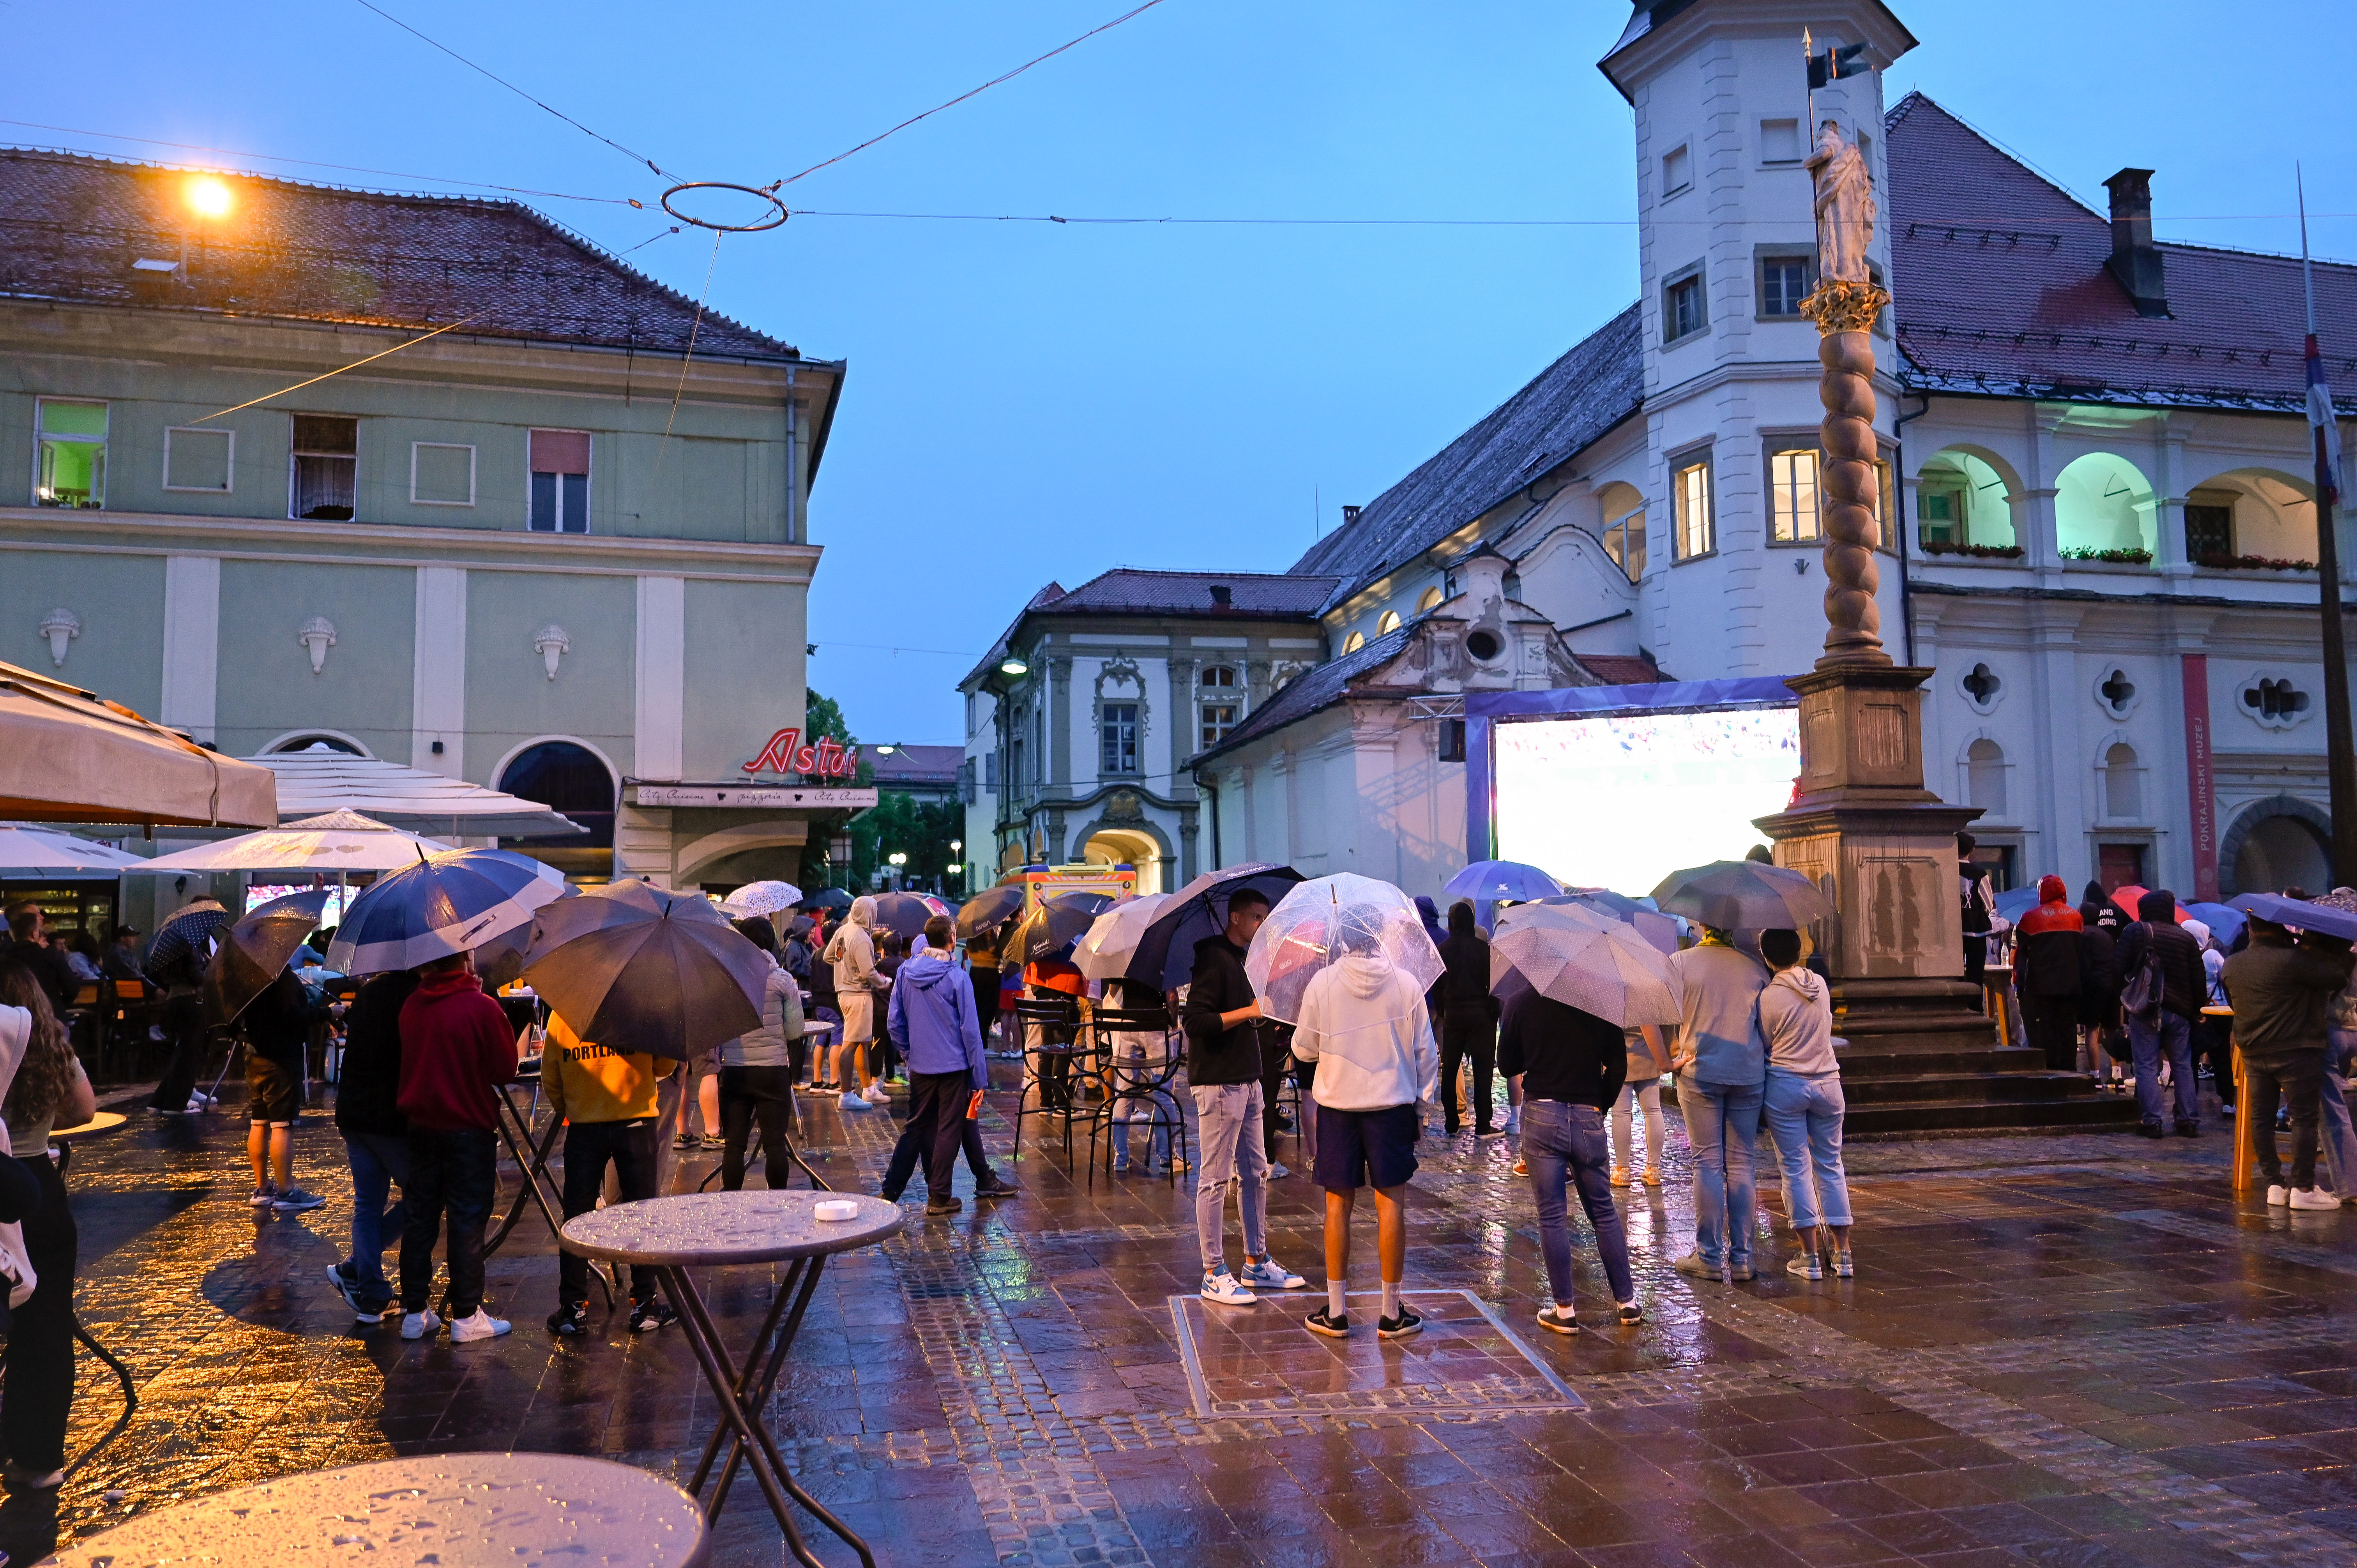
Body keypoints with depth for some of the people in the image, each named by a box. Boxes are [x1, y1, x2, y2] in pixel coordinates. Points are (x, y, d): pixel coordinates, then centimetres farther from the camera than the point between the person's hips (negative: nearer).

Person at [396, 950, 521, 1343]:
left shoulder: (411, 1006, 1)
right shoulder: (482, 1008, -15)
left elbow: (412, 1060, 14)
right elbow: (507, 1070, -9)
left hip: (420, 1126, 5)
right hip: (469, 1128, -5)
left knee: (420, 1218, 12)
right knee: (468, 1222, 2)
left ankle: (415, 1313, 19)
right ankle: (466, 1317, 7)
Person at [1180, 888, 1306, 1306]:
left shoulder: (1241, 959, 16)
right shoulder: (1213, 959, -14)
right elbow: (1194, 1021, -22)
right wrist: (1250, 1011, -21)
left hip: (1246, 1081, 10)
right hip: (1218, 1084, -10)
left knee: (1256, 1173, 15)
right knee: (1215, 1179, -3)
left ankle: (1257, 1263, 25)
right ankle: (1214, 1275, 4)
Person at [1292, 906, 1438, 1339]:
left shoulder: (1321, 983, -7)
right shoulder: (1406, 983, -4)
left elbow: (1303, 1049, 0)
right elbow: (1424, 1050, 0)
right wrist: (1425, 1097, 12)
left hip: (1337, 1104, 0)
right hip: (1392, 1104, 0)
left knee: (1339, 1204, 8)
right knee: (1390, 1203, 6)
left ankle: (1336, 1311, 13)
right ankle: (1392, 1313, 11)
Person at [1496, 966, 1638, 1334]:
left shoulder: (1521, 1003, -3)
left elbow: (1507, 1065, 5)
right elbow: (1618, 1068, 1)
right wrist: (1600, 1106, 14)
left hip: (1541, 1116, -1)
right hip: (1588, 1118, 2)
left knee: (1551, 1216, 5)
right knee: (1604, 1211, 15)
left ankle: (1564, 1310, 8)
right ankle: (1628, 1301, 21)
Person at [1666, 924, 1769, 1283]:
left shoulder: (1680, 962, -1)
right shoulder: (1755, 967, 6)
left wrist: (1667, 1060, 3)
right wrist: (1765, 1064, 17)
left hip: (1700, 1073, -2)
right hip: (1749, 1075, 2)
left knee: (1708, 1163, 2)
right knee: (1741, 1164, 6)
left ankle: (1709, 1256, 4)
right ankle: (1741, 1257, 9)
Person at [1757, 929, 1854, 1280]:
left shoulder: (1768, 997, -12)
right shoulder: (1821, 984, 1)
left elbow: (1765, 1045, -2)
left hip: (1785, 1086, -4)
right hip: (1828, 1083, 4)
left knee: (1796, 1168, 3)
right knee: (1830, 1166, 12)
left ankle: (1811, 1257, 3)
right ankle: (1842, 1254, 14)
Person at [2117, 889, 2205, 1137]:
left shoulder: (2135, 932, -2)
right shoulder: (2185, 937, 7)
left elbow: (2120, 970, -7)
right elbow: (2199, 980, 8)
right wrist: (2195, 1010, 15)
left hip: (2144, 1011, -3)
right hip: (2179, 1012, 3)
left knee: (2147, 1067, -1)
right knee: (2183, 1066, 11)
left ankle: (2152, 1122, -5)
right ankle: (2189, 1121, 10)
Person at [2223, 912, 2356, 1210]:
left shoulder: (2232, 965, 6)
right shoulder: (2292, 959, -16)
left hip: (2253, 1053, 6)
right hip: (2295, 1051, -6)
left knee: (2260, 1118, 8)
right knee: (2304, 1117, 0)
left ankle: (2275, 1184, 11)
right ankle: (2303, 1187, 0)